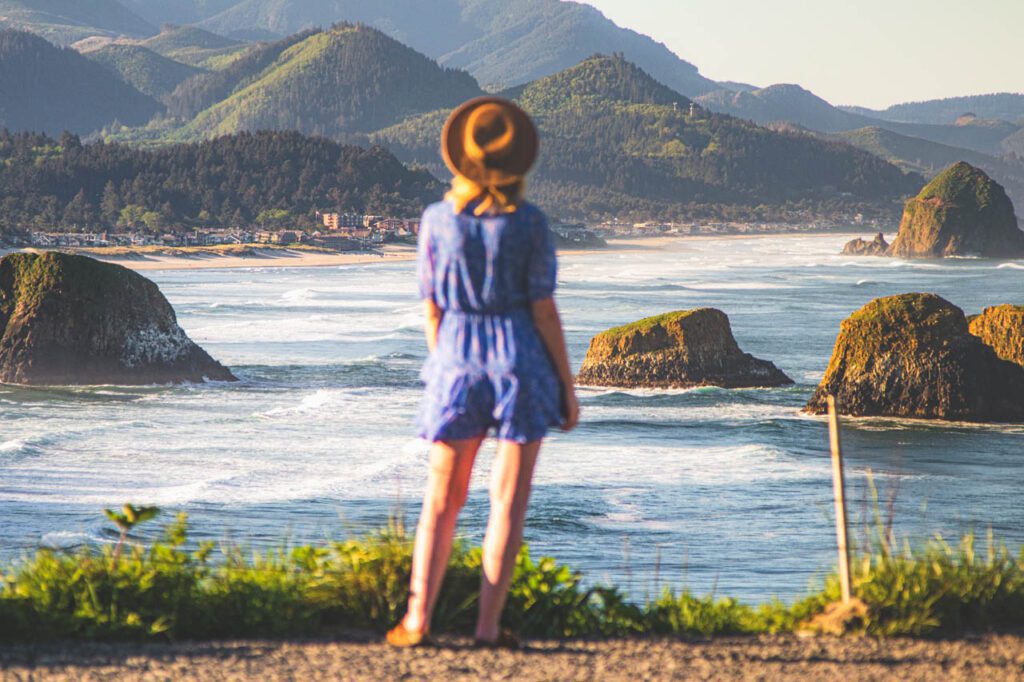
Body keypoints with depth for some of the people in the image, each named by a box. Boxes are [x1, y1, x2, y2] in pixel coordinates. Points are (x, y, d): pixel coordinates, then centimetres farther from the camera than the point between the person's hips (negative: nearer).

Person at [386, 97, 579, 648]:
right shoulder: (530, 224, -7)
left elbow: (432, 310, 2)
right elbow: (544, 311, -7)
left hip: (458, 358, 2)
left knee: (441, 500, 11)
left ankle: (418, 618, 2)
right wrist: (567, 387, 0)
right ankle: (488, 625, 1)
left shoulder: (437, 220, -2)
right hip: (521, 359, -2)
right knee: (508, 501, 4)